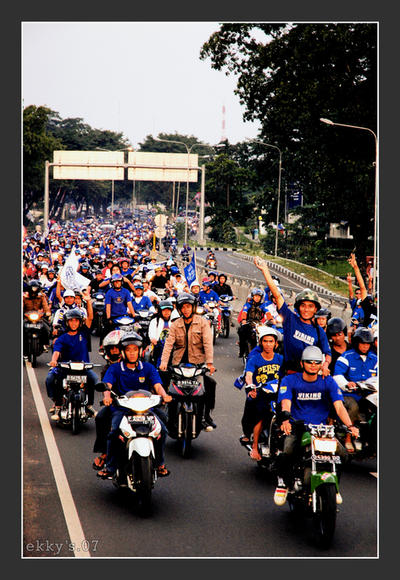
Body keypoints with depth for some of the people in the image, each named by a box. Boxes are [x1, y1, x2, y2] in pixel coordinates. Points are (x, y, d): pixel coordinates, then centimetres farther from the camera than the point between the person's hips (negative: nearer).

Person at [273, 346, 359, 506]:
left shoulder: (328, 382, 4)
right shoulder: (289, 380, -1)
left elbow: (339, 406, -7)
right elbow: (285, 404, -17)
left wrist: (350, 426, -25)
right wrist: (285, 419, -40)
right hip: (296, 428, -2)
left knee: (342, 455, -18)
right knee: (286, 454, -30)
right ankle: (283, 481, 3)